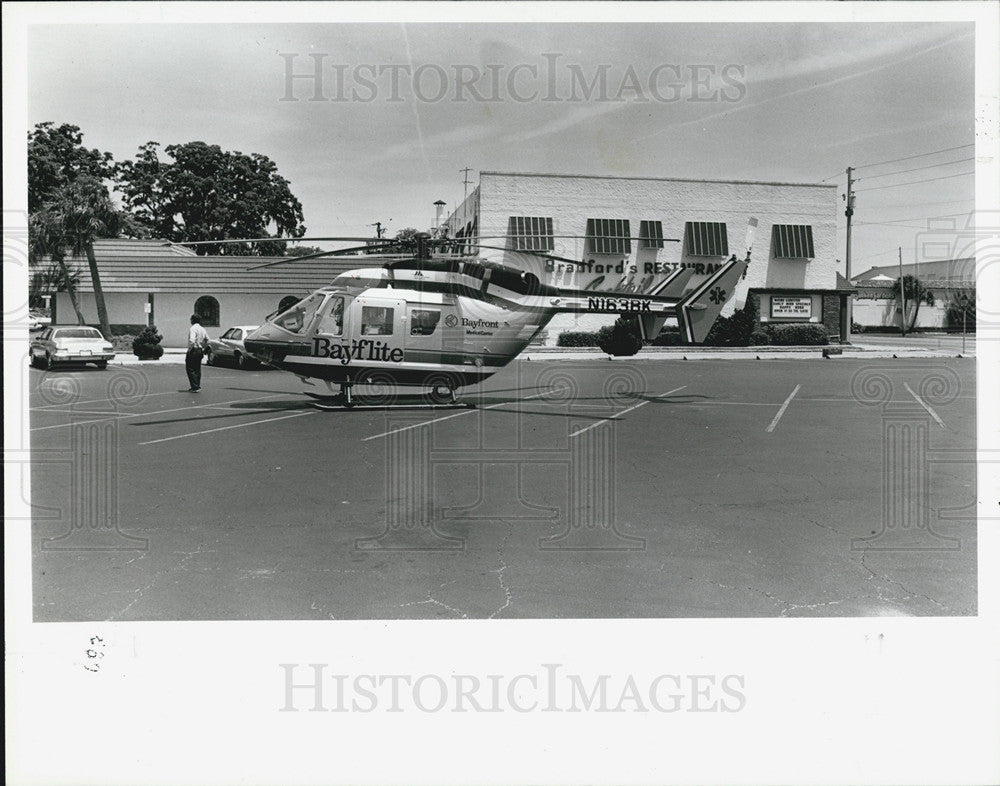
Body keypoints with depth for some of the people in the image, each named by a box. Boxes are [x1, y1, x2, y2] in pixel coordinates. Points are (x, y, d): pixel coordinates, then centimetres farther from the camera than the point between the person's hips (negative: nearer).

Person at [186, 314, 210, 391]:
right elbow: (207, 340, 15)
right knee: (197, 369, 14)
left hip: (193, 350, -8)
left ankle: (195, 387, -10)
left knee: (190, 369, -4)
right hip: (200, 351, 8)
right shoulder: (202, 329, 10)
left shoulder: (193, 328, -15)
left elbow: (192, 341, -26)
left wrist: (189, 349, -15)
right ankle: (197, 386, 18)